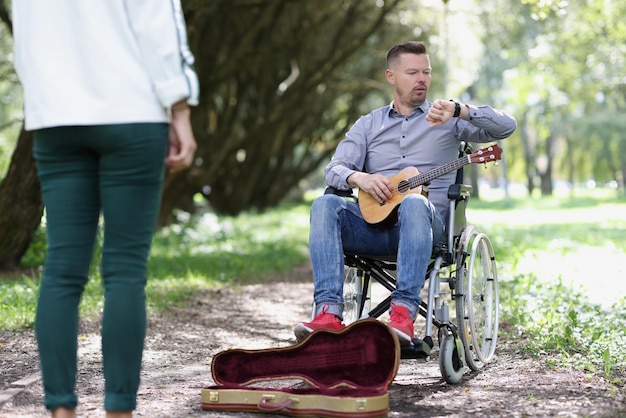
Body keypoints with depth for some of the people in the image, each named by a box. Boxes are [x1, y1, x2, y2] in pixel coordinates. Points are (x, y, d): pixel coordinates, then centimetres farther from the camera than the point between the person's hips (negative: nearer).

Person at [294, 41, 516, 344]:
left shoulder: (447, 120, 15)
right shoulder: (369, 124, 21)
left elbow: (506, 126, 2)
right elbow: (334, 168, 9)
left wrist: (458, 110, -13)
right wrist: (358, 177, -15)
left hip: (427, 224, -2)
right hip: (373, 224, 3)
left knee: (414, 204, -38)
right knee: (325, 205, -27)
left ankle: (403, 313, -46)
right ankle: (328, 314, -39)